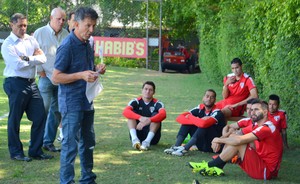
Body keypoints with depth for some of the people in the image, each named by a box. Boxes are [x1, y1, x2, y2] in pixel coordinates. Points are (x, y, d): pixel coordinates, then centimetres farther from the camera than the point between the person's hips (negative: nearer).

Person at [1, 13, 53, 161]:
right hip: (16, 84, -6)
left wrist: (27, 58, -13)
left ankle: (36, 151, 18)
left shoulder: (31, 40, 11)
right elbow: (18, 65, -18)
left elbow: (42, 58, 0)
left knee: (40, 117, 6)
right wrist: (34, 58, -6)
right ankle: (16, 152, 17)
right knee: (14, 120, 4)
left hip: (31, 83, 6)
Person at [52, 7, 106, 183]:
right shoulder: (67, 46, -17)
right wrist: (81, 75, -27)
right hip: (71, 103, -9)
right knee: (70, 145, -3)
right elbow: (56, 77, -17)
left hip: (86, 101, 9)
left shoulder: (87, 44, 9)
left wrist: (97, 69, 1)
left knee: (88, 142, 18)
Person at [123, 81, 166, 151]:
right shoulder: (136, 102, 0)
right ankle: (134, 139, -37)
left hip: (152, 137, -1)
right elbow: (125, 112, -21)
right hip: (138, 134, 1)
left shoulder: (157, 103, -3)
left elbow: (163, 114, -26)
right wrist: (140, 118, -39)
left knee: (155, 115, -21)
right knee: (132, 114, -16)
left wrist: (149, 120, -45)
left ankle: (147, 141, -39)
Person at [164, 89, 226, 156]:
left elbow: (204, 123, -40)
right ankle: (176, 147, -21)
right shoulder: (200, 108, -2)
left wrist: (190, 117, -20)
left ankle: (185, 149, -34)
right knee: (186, 121, -7)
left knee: (205, 126, -31)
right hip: (201, 145, 6)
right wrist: (195, 120, -27)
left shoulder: (217, 112, -18)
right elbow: (179, 118, -12)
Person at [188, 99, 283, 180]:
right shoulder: (256, 126, 11)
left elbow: (239, 140, -28)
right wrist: (218, 140, -9)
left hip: (266, 171, -9)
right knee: (233, 137, 6)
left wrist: (219, 140, -14)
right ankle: (216, 168, -3)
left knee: (237, 142, -20)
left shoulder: (267, 128, -20)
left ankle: (210, 165, -8)